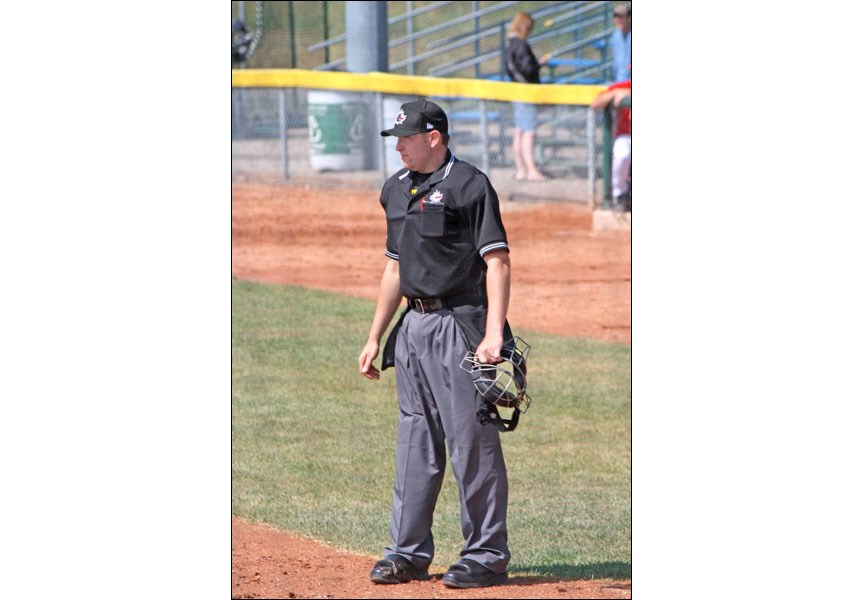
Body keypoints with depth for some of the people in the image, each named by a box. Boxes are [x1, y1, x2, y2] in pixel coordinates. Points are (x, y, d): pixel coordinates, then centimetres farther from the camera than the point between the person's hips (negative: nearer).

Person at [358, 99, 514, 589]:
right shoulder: (397, 190, 16)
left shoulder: (470, 185, -9)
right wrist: (376, 337, 21)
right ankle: (409, 553, 16)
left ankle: (488, 557, -1)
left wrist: (493, 333, -23)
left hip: (459, 324, -8)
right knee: (415, 442, 11)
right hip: (414, 325, 8)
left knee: (472, 440, -6)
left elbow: (497, 261, -14)